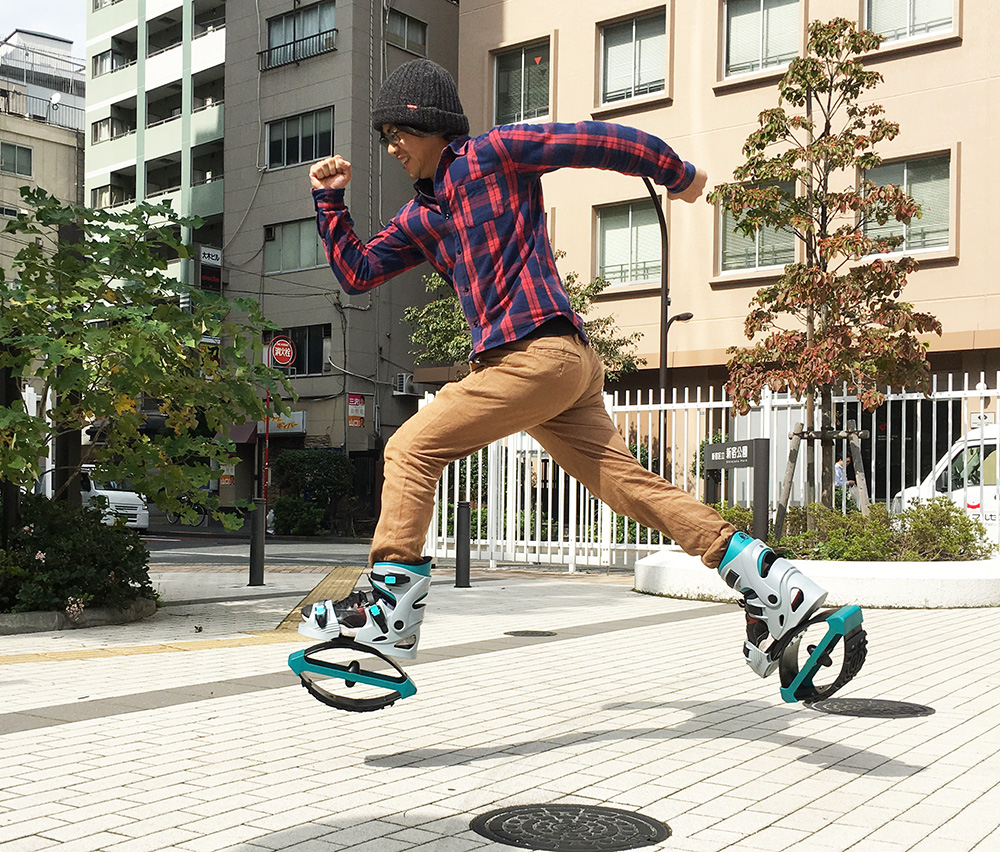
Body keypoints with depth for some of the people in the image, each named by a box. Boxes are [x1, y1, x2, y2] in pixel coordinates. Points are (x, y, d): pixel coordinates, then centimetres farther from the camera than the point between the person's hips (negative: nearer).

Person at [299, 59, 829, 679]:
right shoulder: (421, 217, 26)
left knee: (411, 450, -7)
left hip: (538, 352, -9)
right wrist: (330, 200, 16)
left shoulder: (494, 154, 3)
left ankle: (392, 606, -6)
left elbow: (605, 141, 2)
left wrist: (678, 175, 9)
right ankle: (775, 585, 2)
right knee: (630, 483, 2)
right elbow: (357, 272, 24)